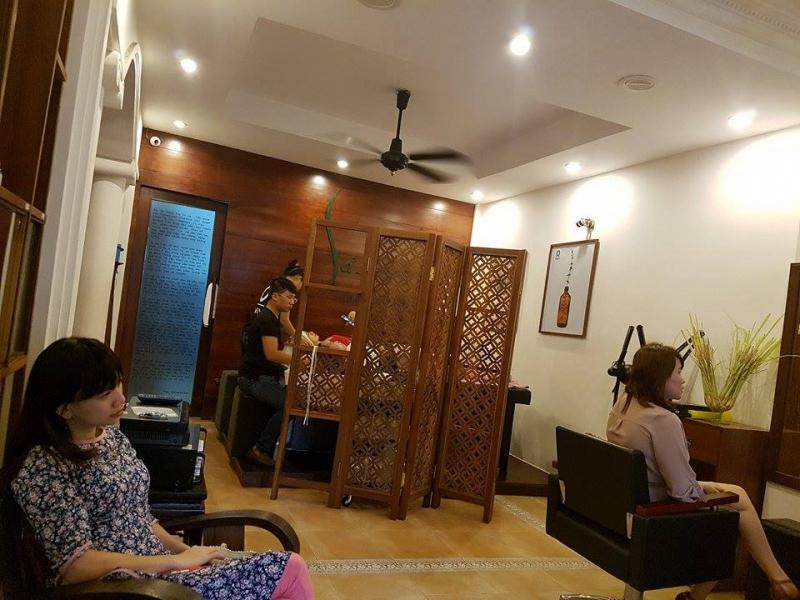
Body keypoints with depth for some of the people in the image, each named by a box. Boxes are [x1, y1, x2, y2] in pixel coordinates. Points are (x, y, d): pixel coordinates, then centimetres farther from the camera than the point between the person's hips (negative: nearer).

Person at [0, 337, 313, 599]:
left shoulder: (113, 436, 9)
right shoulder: (42, 467, -15)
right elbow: (74, 566, -19)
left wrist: (187, 551, 1)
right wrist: (178, 561, -18)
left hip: (159, 568, 7)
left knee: (289, 568, -8)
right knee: (289, 570, -18)